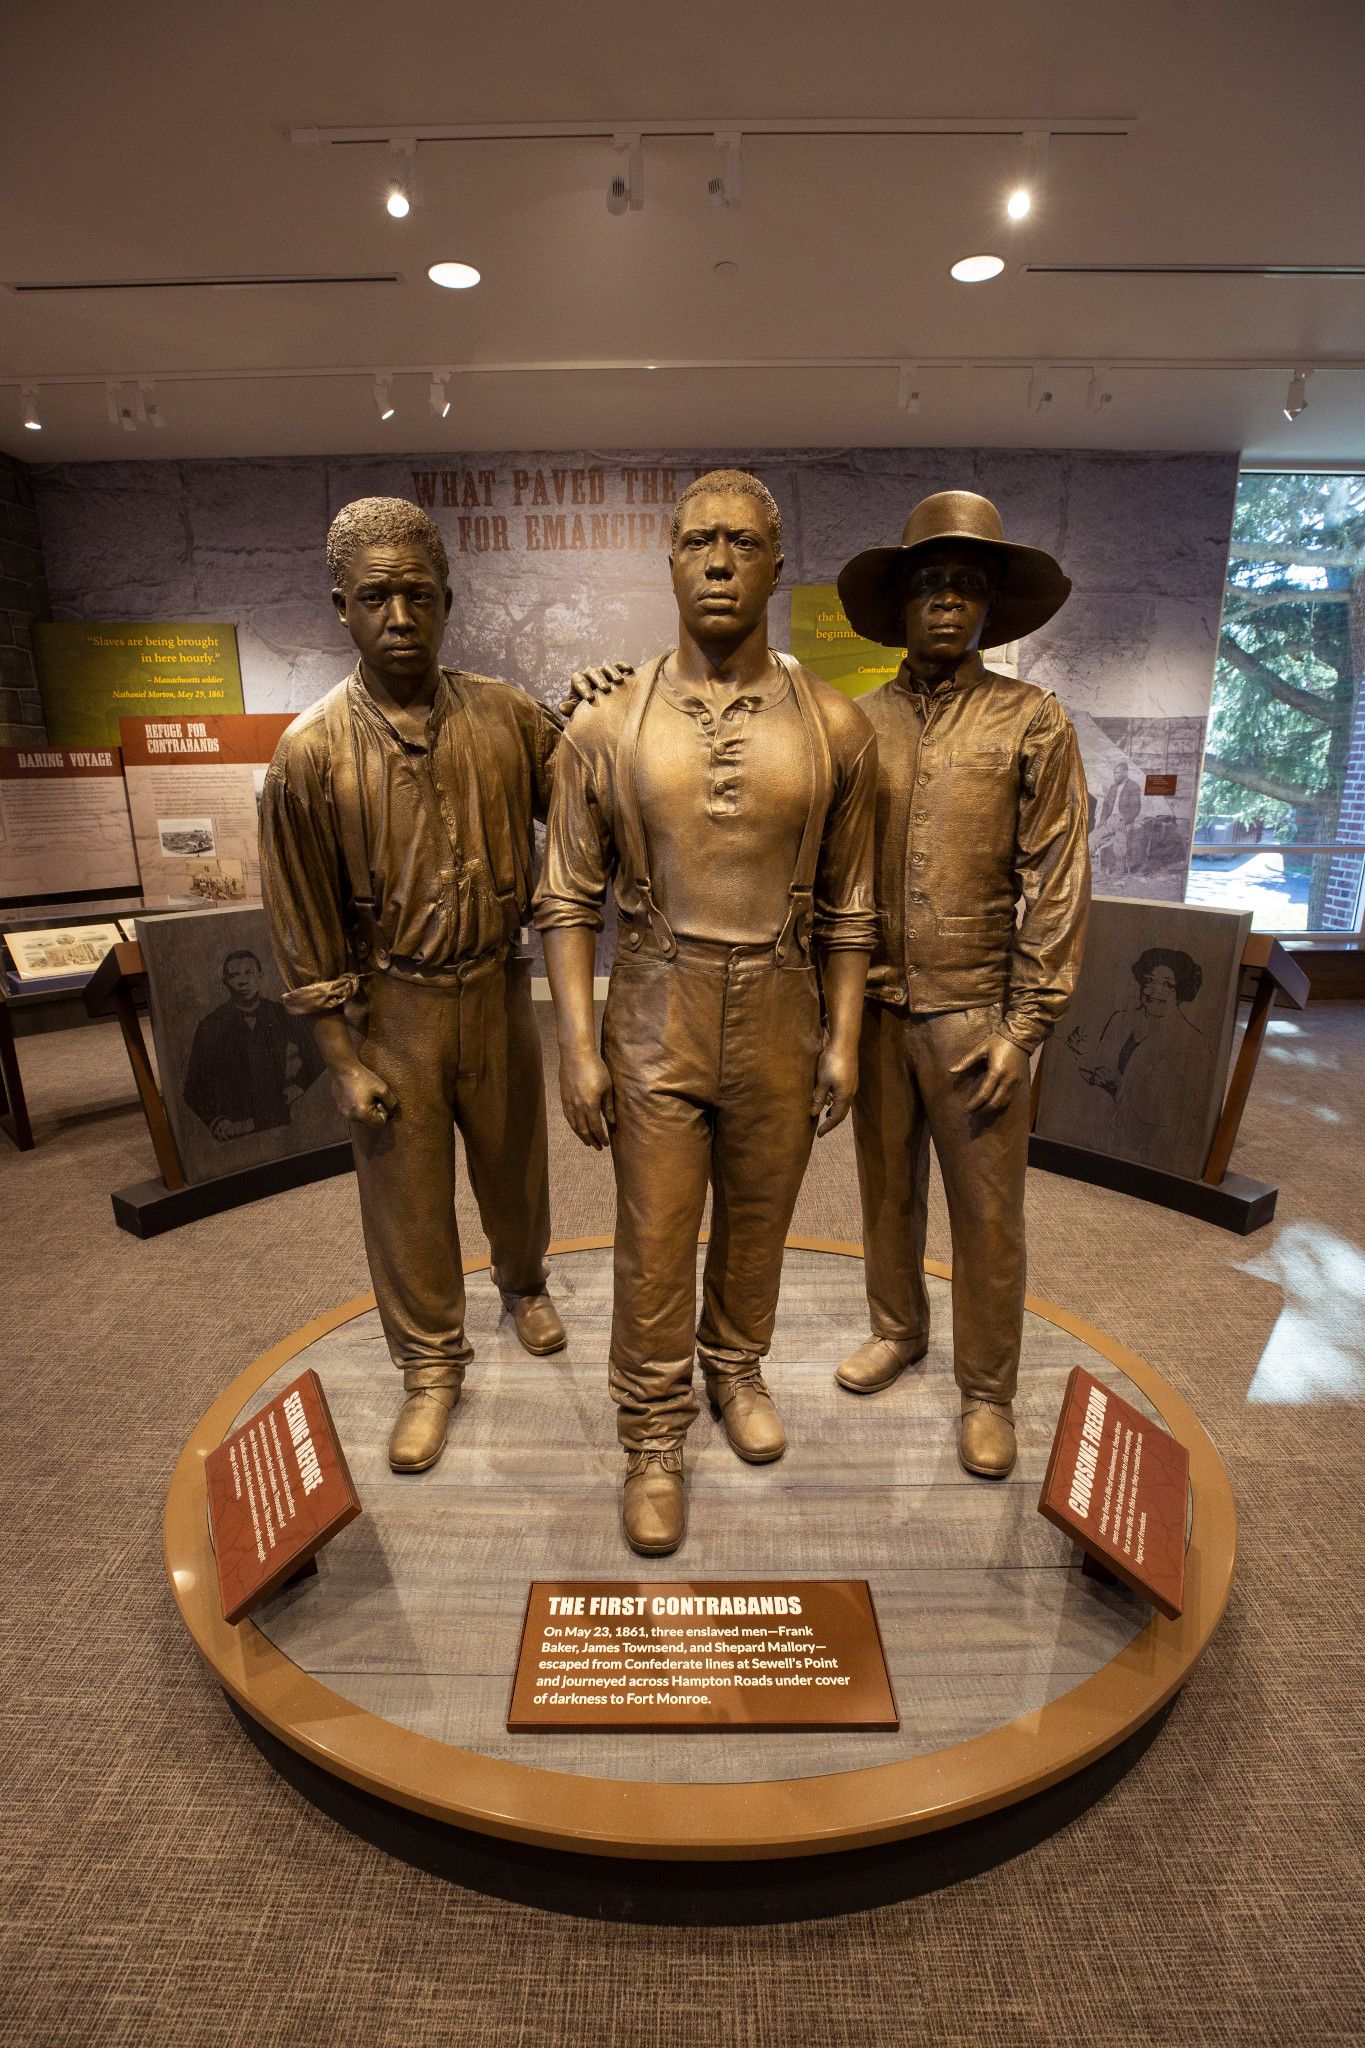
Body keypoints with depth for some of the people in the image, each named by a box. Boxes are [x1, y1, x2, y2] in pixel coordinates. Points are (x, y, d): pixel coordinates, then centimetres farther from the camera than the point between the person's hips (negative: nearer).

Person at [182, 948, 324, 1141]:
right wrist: (216, 1122, -8)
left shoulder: (284, 1016, 6)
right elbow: (194, 1089, 5)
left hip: (282, 1125, 1)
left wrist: (299, 1086, 5)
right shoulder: (209, 1027, 2)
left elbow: (315, 1062, 20)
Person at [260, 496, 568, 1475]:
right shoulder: (312, 751, -11)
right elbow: (306, 926, -7)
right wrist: (344, 1062, -7)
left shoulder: (507, 716, -5)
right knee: (407, 1194, 10)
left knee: (514, 1159, 19)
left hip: (496, 989, 2)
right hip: (391, 1007, -2)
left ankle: (525, 1282, 49)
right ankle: (432, 1365, 33)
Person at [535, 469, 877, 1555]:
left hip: (778, 1014, 2)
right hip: (656, 1015, -1)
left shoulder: (835, 728, -2)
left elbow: (847, 902, 4)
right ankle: (655, 1440, 29)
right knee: (654, 1239, 7)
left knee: (757, 1219, 18)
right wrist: (577, 1044, -7)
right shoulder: (607, 728, -4)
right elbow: (570, 898, -2)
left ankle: (737, 1366, 46)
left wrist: (843, 1037, 0)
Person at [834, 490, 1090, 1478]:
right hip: (876, 1008, 3)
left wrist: (1024, 1029, -9)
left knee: (987, 1211, 7)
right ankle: (898, 1329, 39)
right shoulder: (858, 723, 5)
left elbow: (1056, 886, -6)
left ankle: (988, 1390, 27)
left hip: (976, 1014, -2)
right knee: (887, 1186, 17)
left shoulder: (1034, 723, -3)